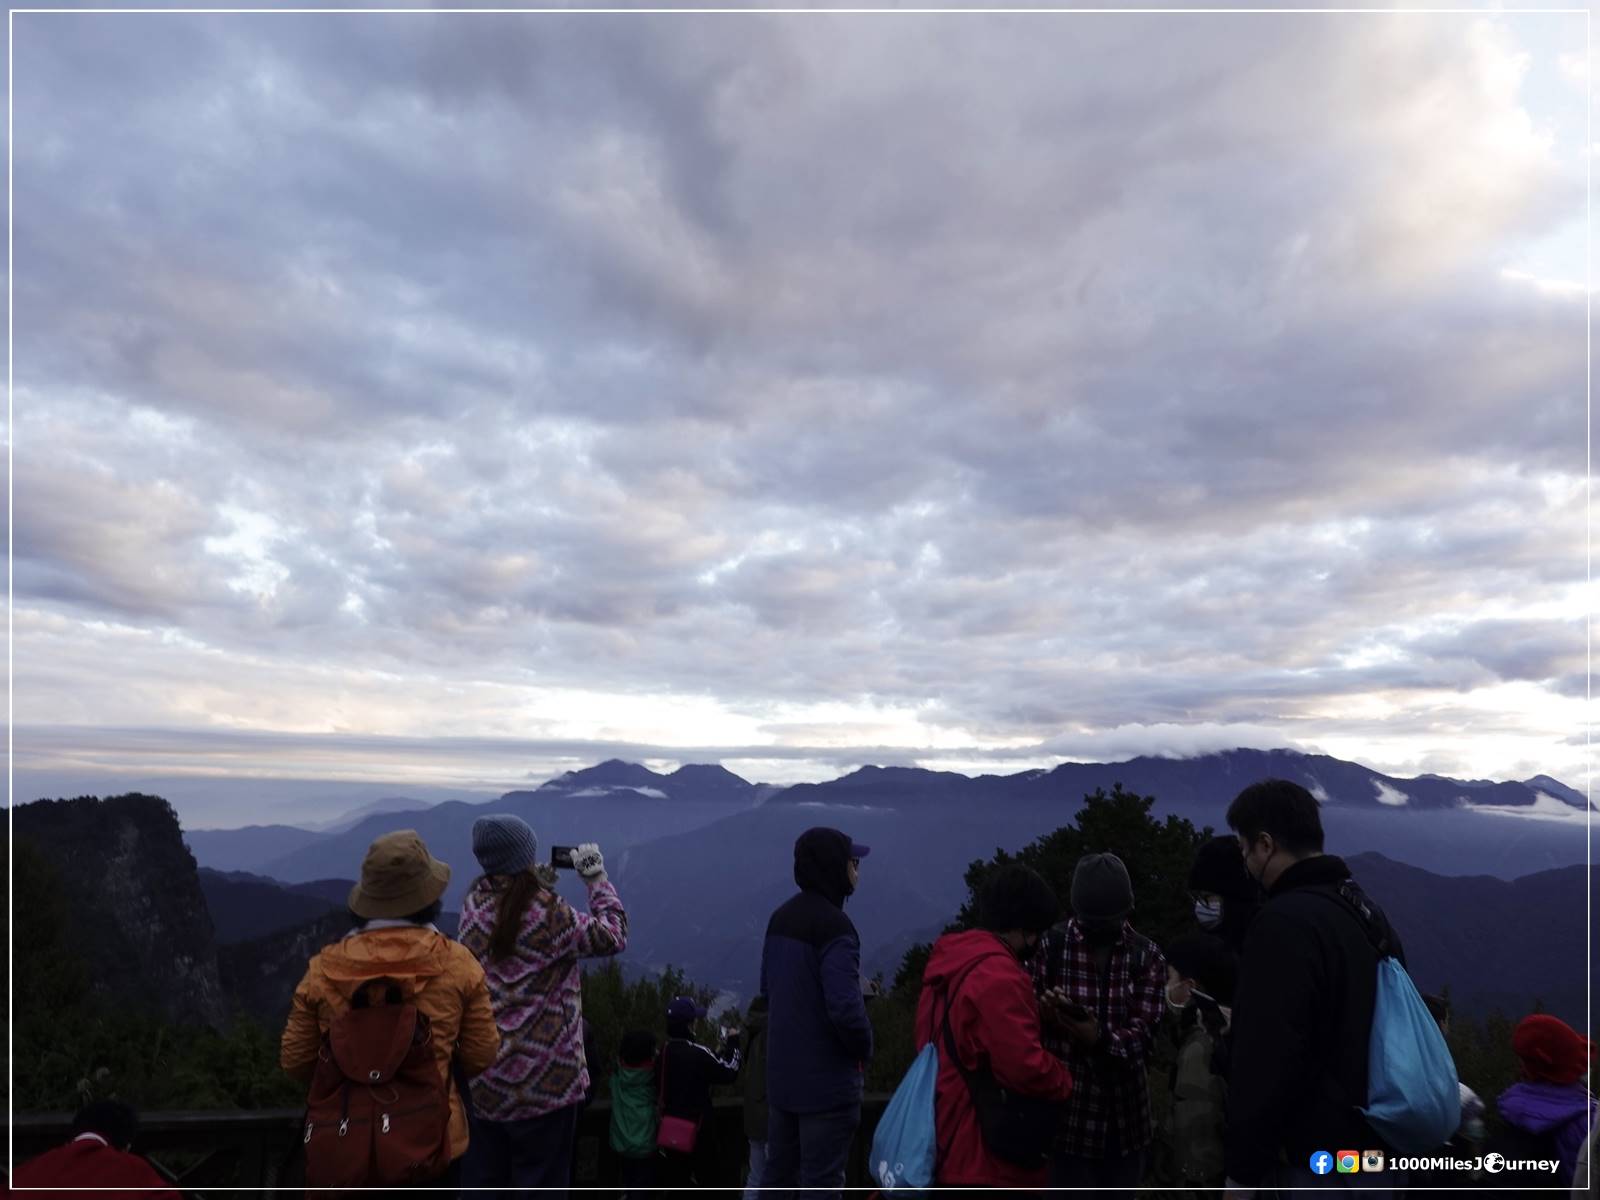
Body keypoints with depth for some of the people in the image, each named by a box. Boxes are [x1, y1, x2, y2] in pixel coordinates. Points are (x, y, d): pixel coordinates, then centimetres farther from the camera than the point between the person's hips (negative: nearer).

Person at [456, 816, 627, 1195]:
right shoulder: (550, 914, -19)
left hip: (482, 1075, 6)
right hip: (543, 1078, -6)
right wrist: (597, 878, -2)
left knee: (482, 1177, 19)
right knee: (540, 1179, 8)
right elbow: (612, 935, -8)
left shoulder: (474, 904, -2)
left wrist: (540, 881, 13)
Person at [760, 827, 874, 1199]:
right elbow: (846, 1008, -27)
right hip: (827, 1078, -8)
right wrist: (863, 1050, -9)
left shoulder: (781, 917, 7)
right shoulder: (833, 925, -21)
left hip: (782, 1071, 8)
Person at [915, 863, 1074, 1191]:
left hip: (950, 1146, 10)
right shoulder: (999, 976, -23)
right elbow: (1025, 1067, -25)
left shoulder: (950, 964, 9)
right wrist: (1065, 1081, -4)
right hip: (989, 1158, -10)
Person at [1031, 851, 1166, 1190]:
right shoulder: (1050, 946, -6)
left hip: (1125, 1114, 3)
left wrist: (1101, 1038, -27)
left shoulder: (1147, 956, 1)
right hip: (1067, 1109, -2)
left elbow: (1145, 1033, -9)